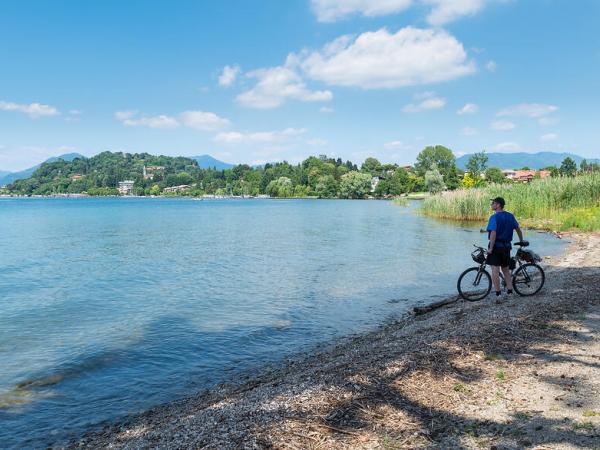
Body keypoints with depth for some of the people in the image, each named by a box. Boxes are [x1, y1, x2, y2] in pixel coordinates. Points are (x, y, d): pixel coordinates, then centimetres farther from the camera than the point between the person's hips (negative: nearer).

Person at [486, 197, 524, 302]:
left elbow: (493, 233, -23)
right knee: (506, 269, 18)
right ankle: (509, 291, 19)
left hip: (496, 246, -7)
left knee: (495, 270, -4)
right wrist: (521, 242, 29)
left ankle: (498, 294, -5)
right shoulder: (510, 216, 7)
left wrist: (490, 248, -19)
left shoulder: (494, 217, -14)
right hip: (506, 246, 7)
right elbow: (518, 229, 14)